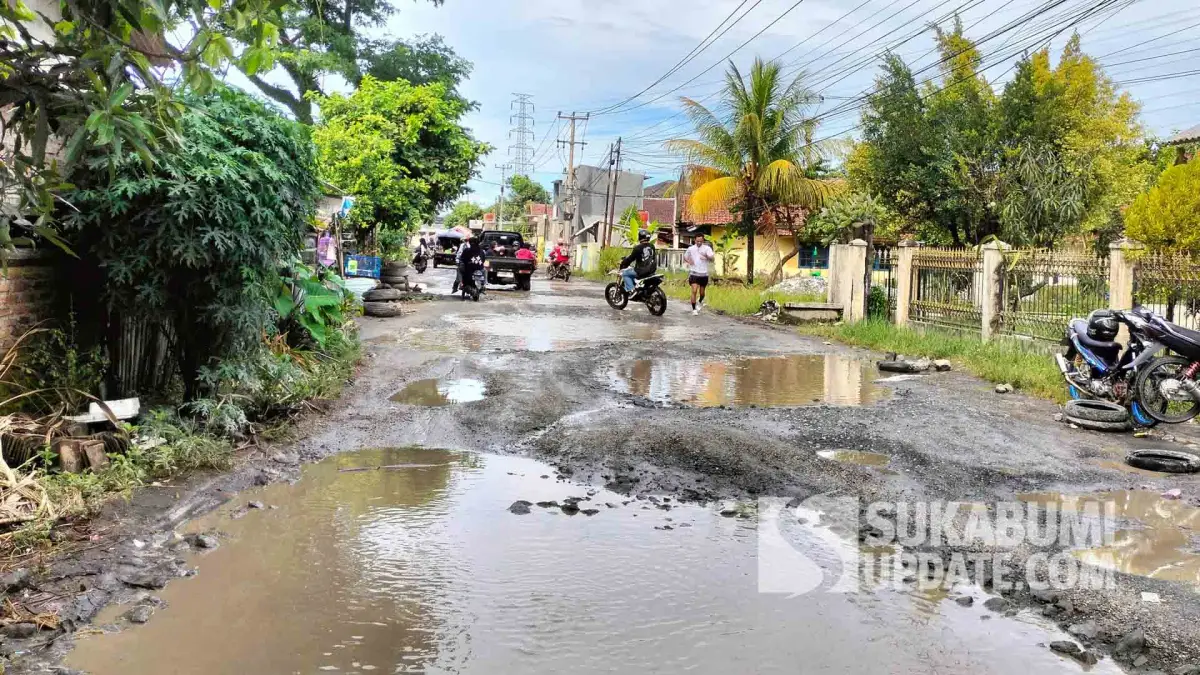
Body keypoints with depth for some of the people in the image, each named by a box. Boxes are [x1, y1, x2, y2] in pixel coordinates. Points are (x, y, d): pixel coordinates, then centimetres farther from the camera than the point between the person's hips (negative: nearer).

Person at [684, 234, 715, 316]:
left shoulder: (707, 248, -3)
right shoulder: (690, 249, 3)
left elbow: (712, 258, -17)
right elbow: (685, 257, 18)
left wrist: (707, 256, -39)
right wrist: (688, 261, -5)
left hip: (704, 274, 1)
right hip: (694, 273, -1)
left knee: (702, 292, 14)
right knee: (694, 291, -15)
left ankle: (700, 303, 45)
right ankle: (694, 309, -8)